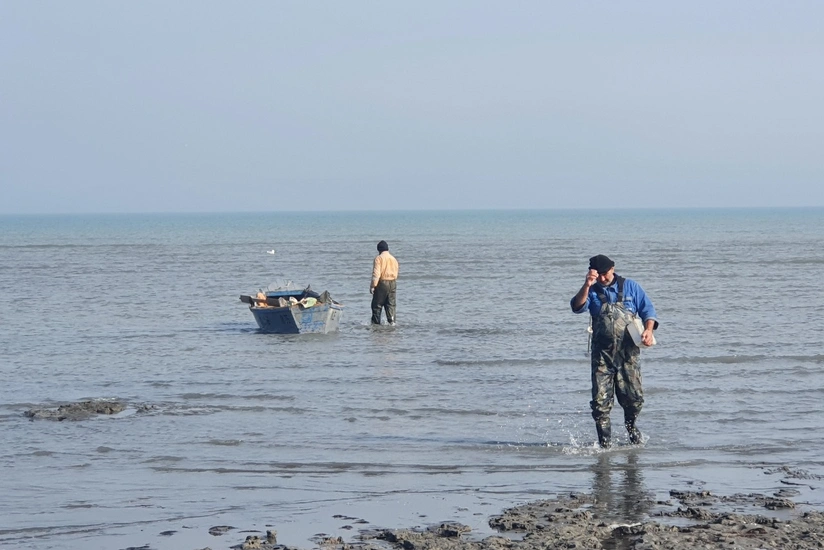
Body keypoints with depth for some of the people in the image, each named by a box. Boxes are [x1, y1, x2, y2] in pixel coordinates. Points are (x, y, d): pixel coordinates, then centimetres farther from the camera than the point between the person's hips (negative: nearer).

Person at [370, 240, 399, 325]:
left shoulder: (379, 258, -9)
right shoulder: (393, 259, 10)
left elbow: (376, 273, -15)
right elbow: (396, 273, 12)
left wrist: (373, 285, -14)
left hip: (382, 283, -5)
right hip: (392, 283, 5)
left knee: (377, 305, 3)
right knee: (391, 304, 7)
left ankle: (376, 322, 4)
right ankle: (392, 321, -3)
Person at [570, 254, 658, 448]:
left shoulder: (630, 286, 10)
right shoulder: (592, 291, 10)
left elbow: (647, 309, 8)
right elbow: (577, 307, -7)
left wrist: (648, 330, -9)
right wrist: (586, 286, -20)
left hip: (628, 352, 0)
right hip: (602, 352, 0)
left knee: (634, 397, -2)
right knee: (601, 400, -6)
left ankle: (630, 425, 29)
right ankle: (604, 442, 3)